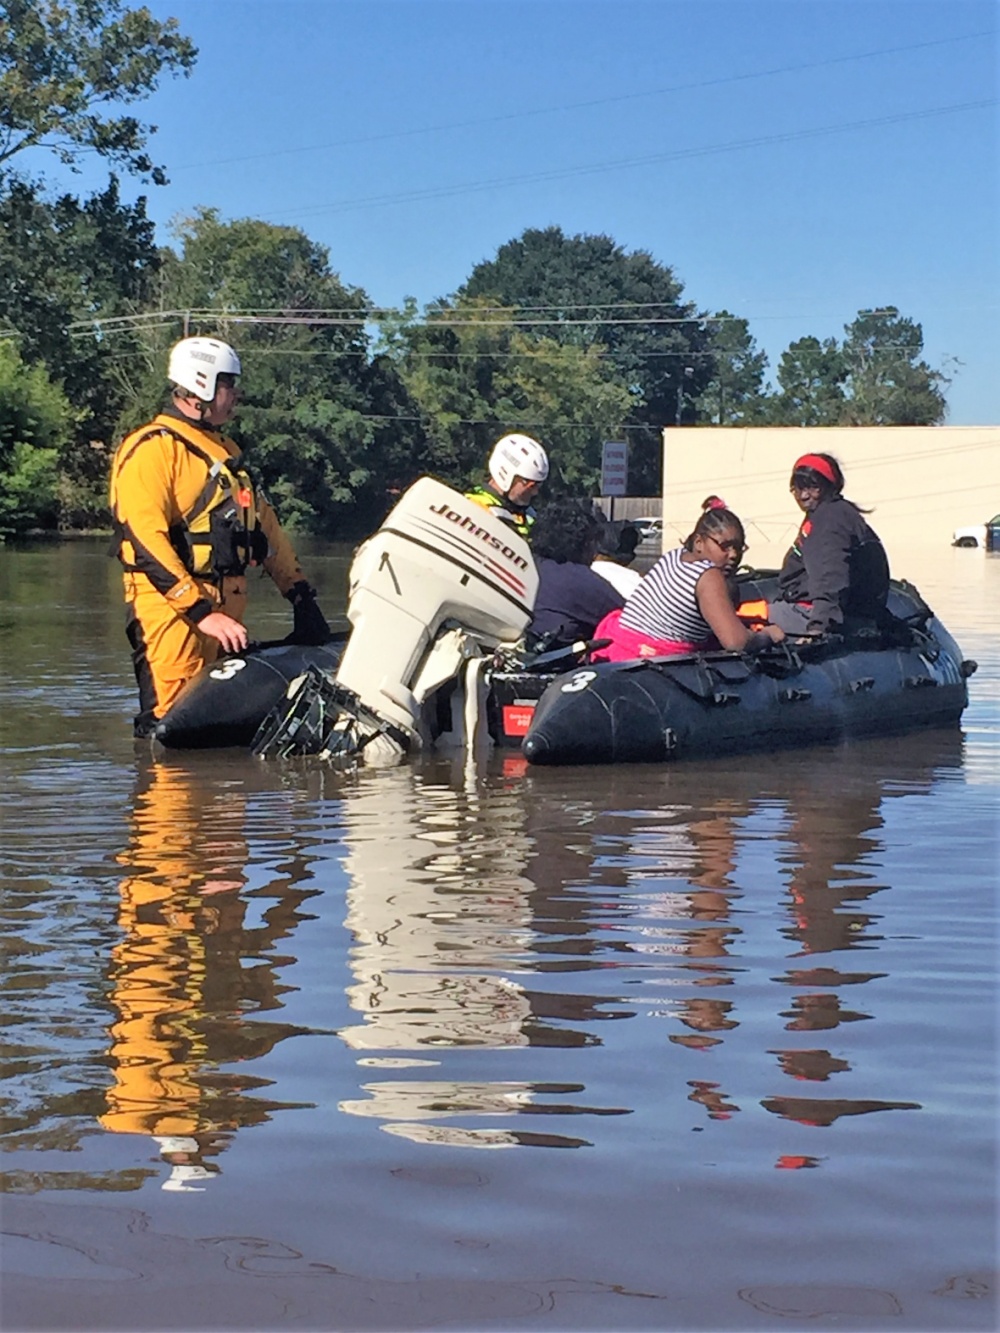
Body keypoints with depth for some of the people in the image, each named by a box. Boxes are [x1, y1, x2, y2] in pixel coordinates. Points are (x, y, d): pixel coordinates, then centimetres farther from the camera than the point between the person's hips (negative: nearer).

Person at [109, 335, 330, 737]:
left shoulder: (225, 450, 21)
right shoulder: (153, 448, -8)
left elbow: (266, 525, 23)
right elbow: (147, 539, -19)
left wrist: (300, 595, 14)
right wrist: (202, 612, -24)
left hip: (227, 605, 9)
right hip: (172, 604, -9)